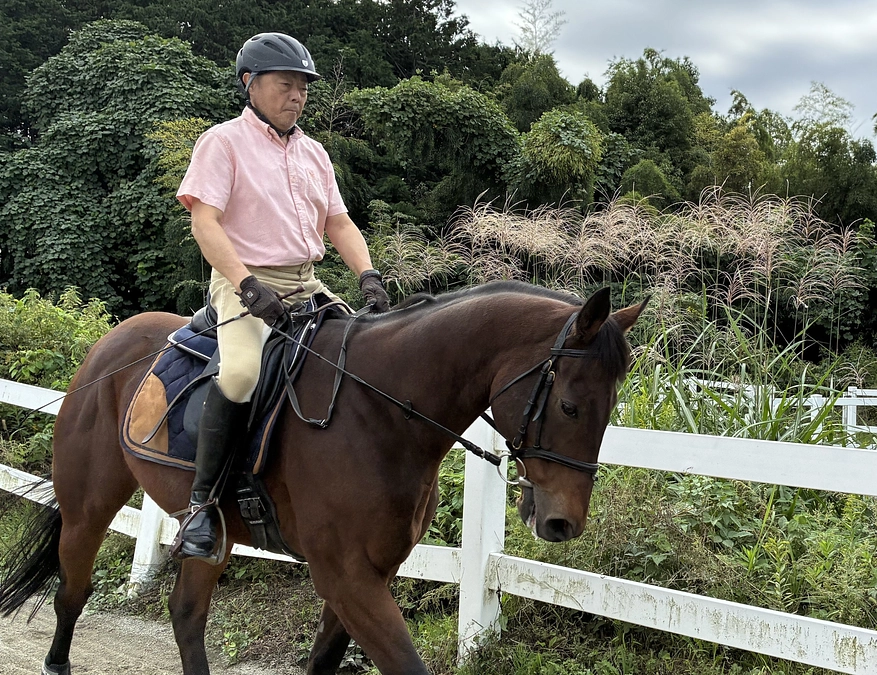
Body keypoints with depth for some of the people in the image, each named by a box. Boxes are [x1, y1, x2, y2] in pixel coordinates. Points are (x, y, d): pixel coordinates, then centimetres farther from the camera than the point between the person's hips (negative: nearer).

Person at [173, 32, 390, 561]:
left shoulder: (313, 153, 18)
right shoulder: (224, 141, -1)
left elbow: (338, 223, 16)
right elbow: (205, 222, -12)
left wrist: (368, 275, -3)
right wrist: (247, 284, -26)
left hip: (307, 284, 7)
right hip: (245, 282, -7)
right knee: (242, 369, -33)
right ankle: (202, 501, -21)